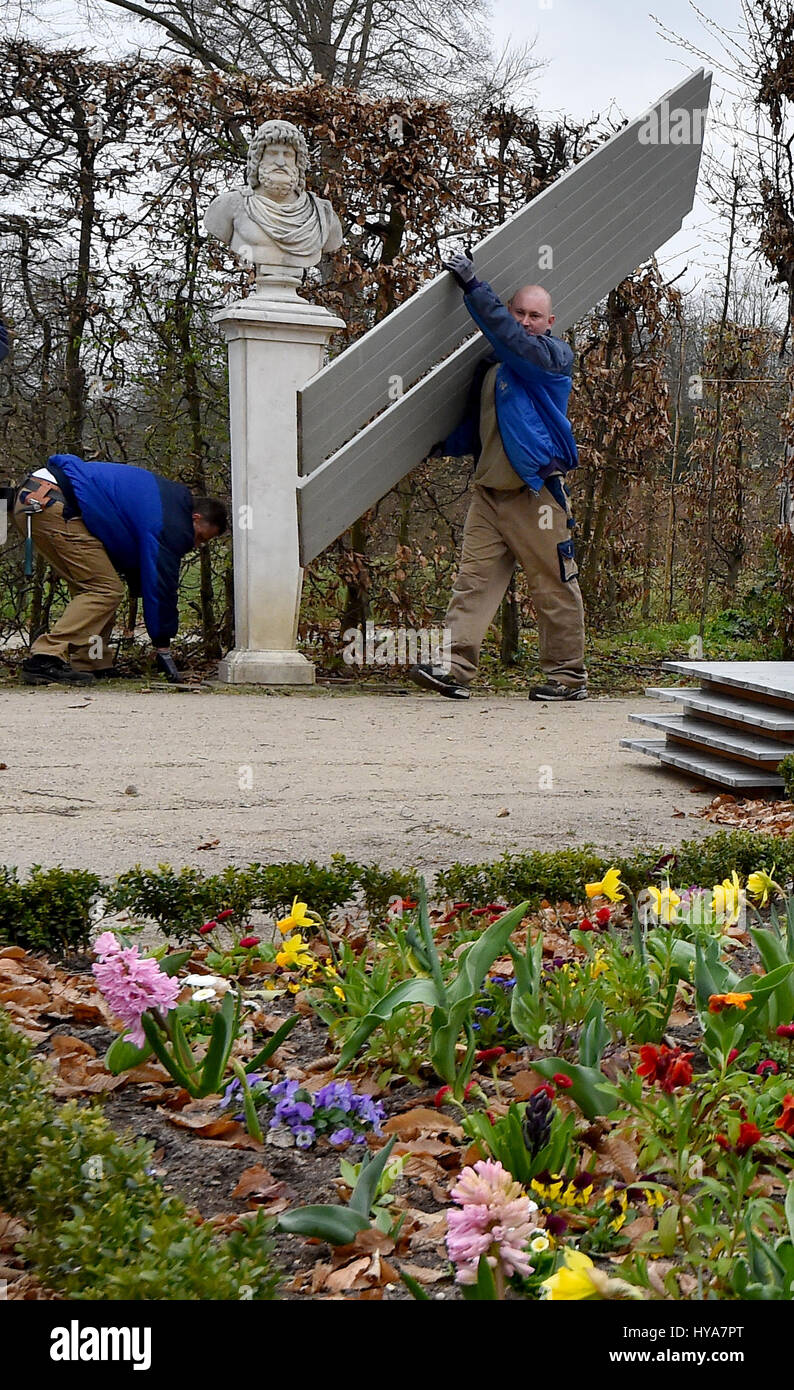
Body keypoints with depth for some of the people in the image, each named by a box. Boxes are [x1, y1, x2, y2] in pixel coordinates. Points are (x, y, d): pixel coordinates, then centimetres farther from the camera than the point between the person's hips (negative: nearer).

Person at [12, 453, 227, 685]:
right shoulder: (169, 525, -8)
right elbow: (160, 581, -6)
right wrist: (163, 647, 2)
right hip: (55, 508, -11)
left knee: (91, 586, 15)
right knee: (105, 590, -8)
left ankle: (90, 664, 11)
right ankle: (46, 659, -17)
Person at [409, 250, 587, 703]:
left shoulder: (554, 356, -2)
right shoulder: (492, 364, 18)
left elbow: (510, 337, -19)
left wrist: (473, 285, -17)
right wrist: (443, 445, 13)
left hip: (537, 492, -6)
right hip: (490, 491, 7)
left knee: (555, 588, 1)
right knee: (474, 579, -3)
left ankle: (569, 676, 10)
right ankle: (456, 669, -8)